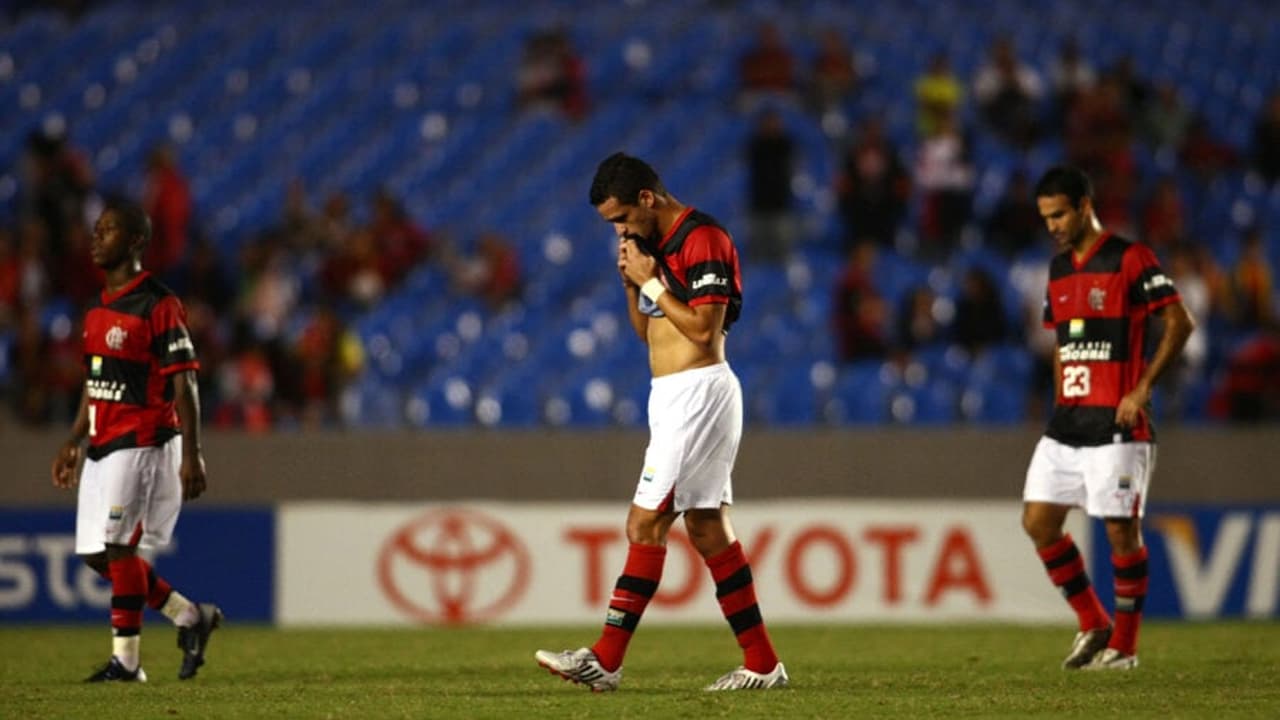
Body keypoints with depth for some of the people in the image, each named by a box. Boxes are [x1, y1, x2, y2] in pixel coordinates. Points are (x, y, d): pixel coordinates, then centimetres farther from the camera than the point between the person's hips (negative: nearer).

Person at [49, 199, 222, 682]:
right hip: (102, 446, 9)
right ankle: (191, 617, 20)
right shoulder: (98, 309, 14)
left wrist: (191, 456, -18)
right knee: (96, 553, 8)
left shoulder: (158, 306, -12)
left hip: (141, 443, -9)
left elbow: (184, 386, -14)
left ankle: (125, 660, -4)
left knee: (118, 547, -11)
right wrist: (74, 441, 20)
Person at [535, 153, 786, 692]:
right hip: (673, 398, 10)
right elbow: (648, 332, 21)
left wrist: (652, 282, -13)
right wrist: (633, 285, 5)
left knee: (645, 523, -12)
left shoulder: (702, 239, -13)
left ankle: (607, 660, -13)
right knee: (708, 529, 8)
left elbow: (704, 329, -19)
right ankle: (761, 663, 10)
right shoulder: (658, 245, 16)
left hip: (699, 391, -10)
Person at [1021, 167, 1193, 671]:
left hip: (1117, 425, -8)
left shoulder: (1130, 259, -8)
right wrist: (1060, 403, 15)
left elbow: (1179, 322, -11)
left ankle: (1124, 645, 7)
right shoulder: (1059, 269, 15)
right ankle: (1092, 625, 15)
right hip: (1067, 422, 8)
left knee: (1121, 530, -4)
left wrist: (1142, 388, -16)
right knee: (1038, 520, 2)